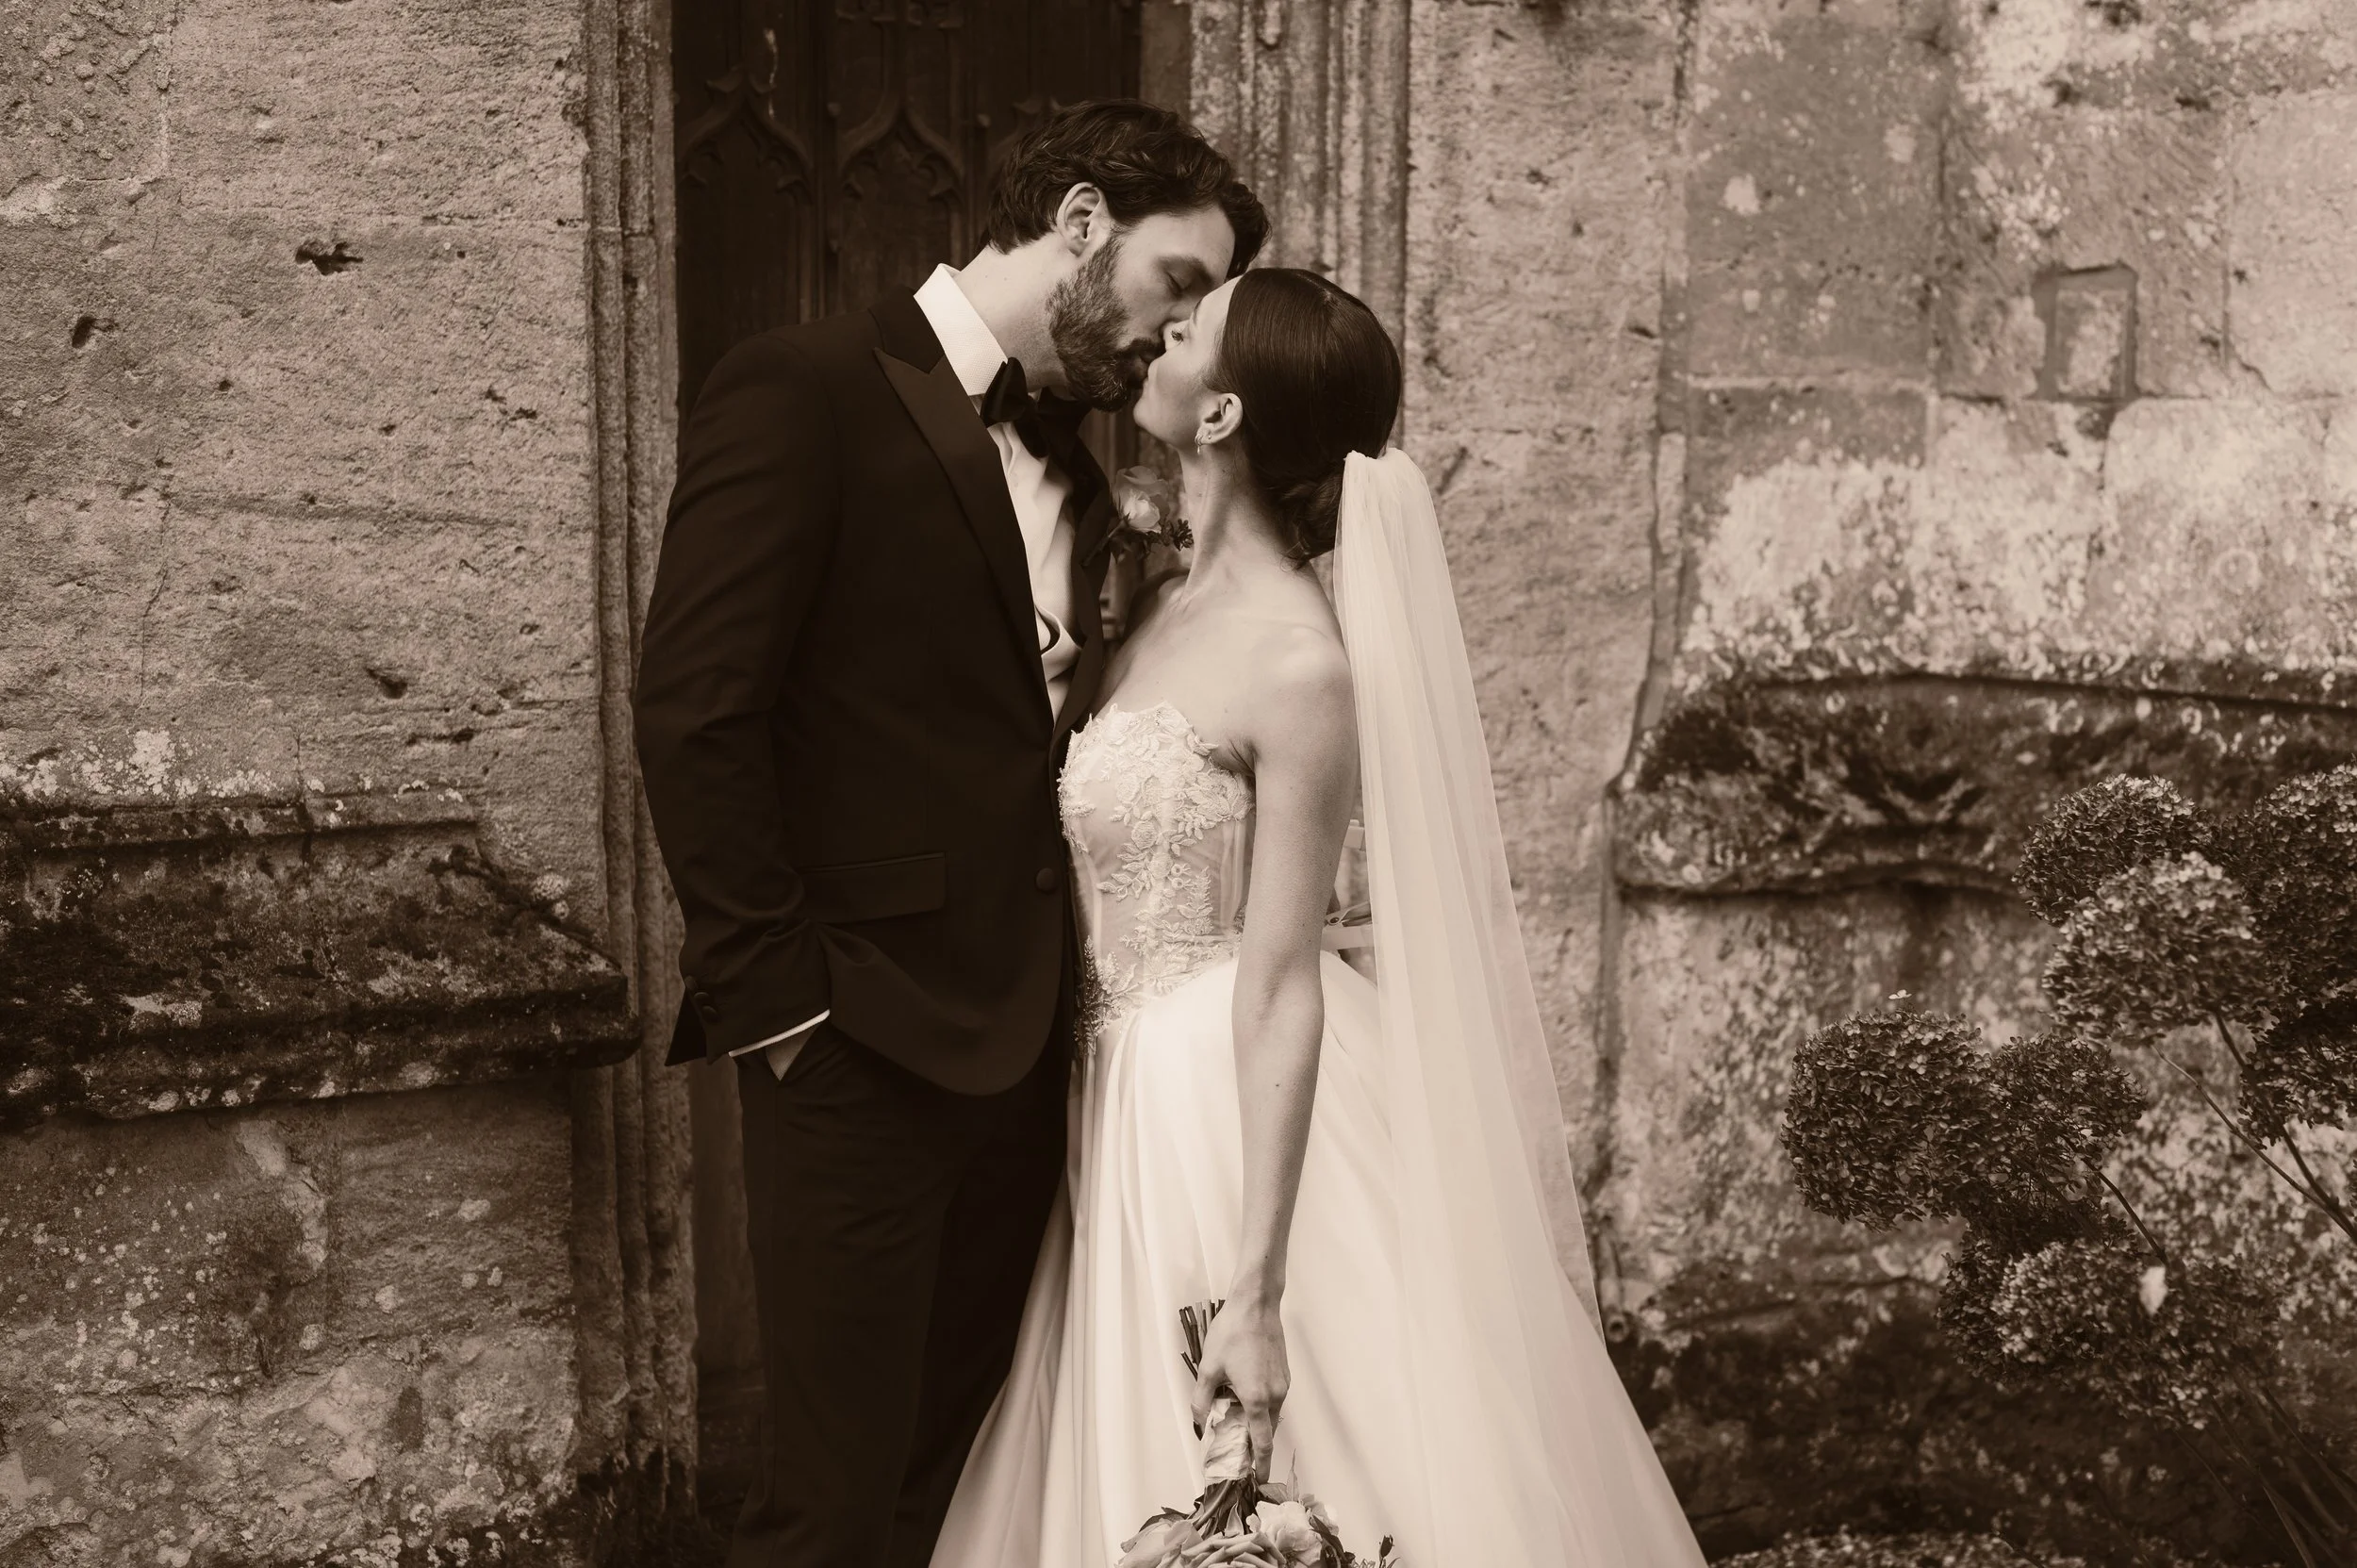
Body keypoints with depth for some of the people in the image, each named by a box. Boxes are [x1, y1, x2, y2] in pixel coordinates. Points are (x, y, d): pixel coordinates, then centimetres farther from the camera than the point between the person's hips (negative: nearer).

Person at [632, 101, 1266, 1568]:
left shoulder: (1075, 466, 16)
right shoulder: (808, 389, -7)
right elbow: (695, 716, -13)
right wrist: (783, 996, -14)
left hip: (1025, 1044, 7)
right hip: (863, 1048, -7)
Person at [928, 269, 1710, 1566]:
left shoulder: (1301, 660, -19)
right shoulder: (1167, 606, 5)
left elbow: (1282, 988, -21)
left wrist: (1254, 1291, -22)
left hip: (1253, 1110, -8)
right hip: (1142, 1106, 8)